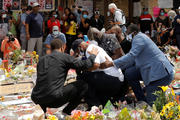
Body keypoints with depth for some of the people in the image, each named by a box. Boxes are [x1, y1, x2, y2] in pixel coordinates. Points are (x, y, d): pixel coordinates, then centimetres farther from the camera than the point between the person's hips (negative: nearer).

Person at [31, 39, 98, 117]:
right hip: (54, 98, -6)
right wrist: (93, 55, 23)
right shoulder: (64, 57, 2)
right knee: (83, 85, 8)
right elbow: (85, 65, 3)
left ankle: (43, 111, 20)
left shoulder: (41, 59, 18)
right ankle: (67, 111, 9)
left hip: (36, 99, 6)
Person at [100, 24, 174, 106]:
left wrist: (112, 64, -28)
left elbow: (131, 55, -26)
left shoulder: (139, 38, -13)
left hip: (162, 72, -10)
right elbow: (133, 59, 16)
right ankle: (142, 101, 11)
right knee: (129, 74, 6)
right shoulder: (140, 37, 16)